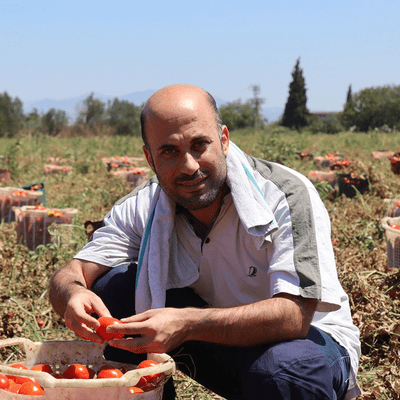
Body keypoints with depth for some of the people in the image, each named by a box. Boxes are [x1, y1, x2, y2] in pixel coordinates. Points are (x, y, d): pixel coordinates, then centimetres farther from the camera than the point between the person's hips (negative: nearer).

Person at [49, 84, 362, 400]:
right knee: (112, 284, -14)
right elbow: (68, 276, -13)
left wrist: (187, 324, -48)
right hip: (219, 341, 4)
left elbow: (295, 315, -35)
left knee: (282, 366, -40)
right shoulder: (142, 208, -10)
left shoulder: (289, 196, -26)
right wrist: (74, 295, -40)